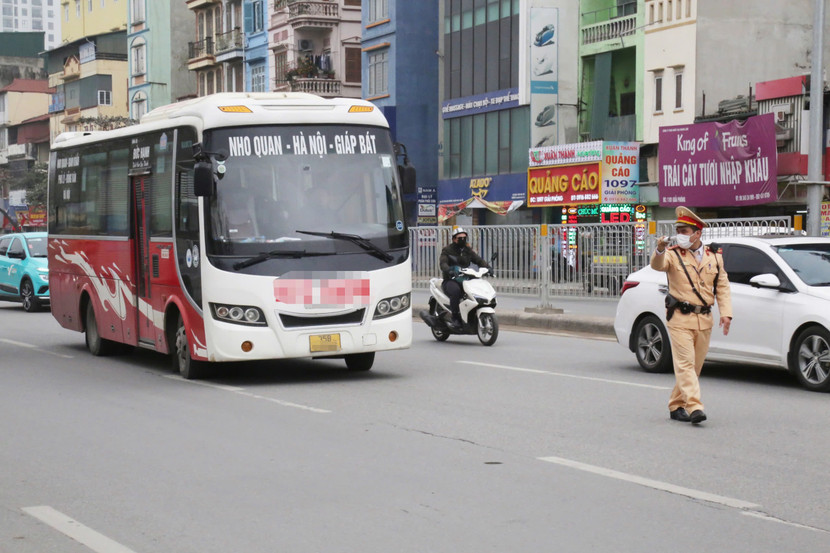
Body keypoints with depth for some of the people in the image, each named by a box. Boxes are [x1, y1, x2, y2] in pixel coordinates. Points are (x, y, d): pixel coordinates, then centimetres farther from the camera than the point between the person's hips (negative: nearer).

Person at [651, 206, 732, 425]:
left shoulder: (714, 257, 10)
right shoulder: (673, 255, 0)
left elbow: (722, 287, 11)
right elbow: (657, 265, -21)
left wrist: (726, 313, -2)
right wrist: (660, 251, -43)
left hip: (704, 319, 4)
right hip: (680, 318, -4)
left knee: (695, 365, 8)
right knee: (685, 364, -12)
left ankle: (676, 406, 20)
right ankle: (694, 407, -20)